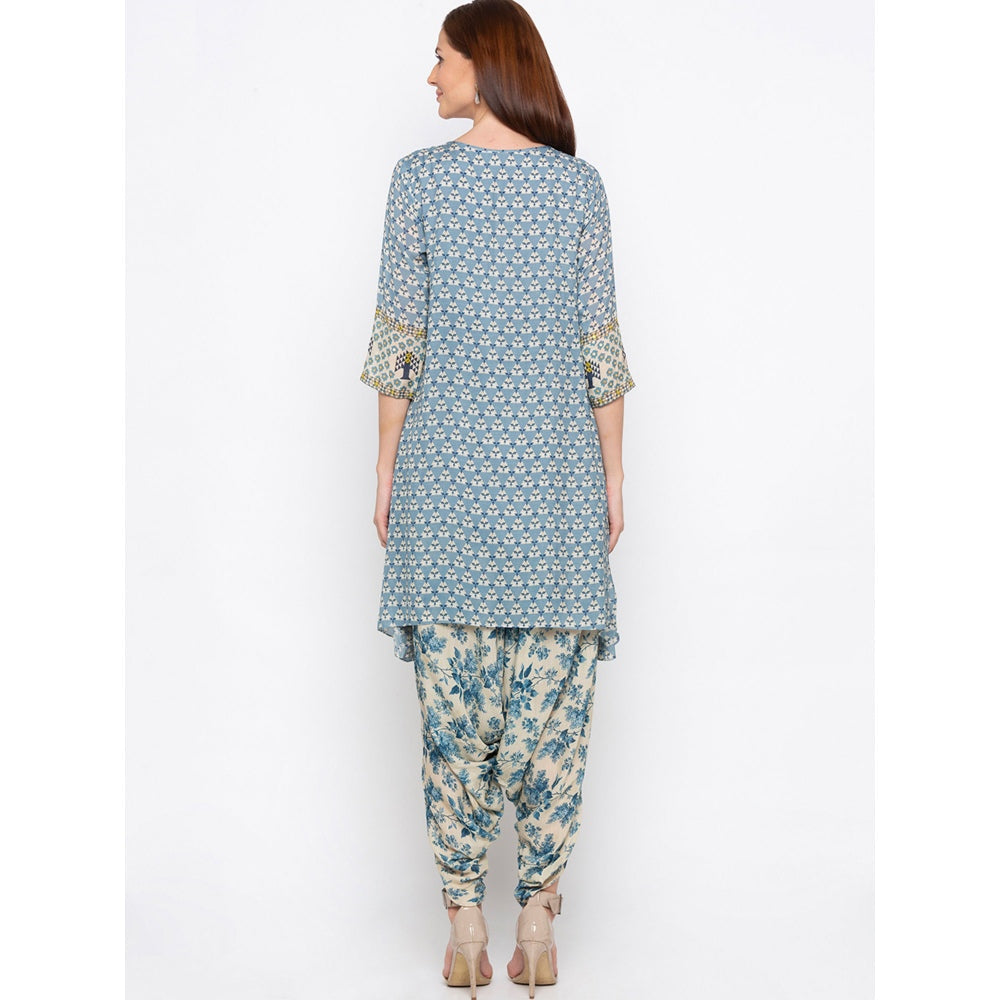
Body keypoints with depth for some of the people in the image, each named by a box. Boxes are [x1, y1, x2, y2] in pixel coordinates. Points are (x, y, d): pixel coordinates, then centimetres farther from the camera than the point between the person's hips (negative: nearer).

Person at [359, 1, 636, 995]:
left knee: (452, 696, 5)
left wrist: (385, 467, 6)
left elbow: (397, 340, -2)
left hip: (443, 464, -1)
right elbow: (599, 346, 2)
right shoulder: (579, 183, 3)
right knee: (550, 702, 5)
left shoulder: (418, 177, -1)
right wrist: (612, 476, 8)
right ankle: (538, 920, 10)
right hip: (557, 469, 1)